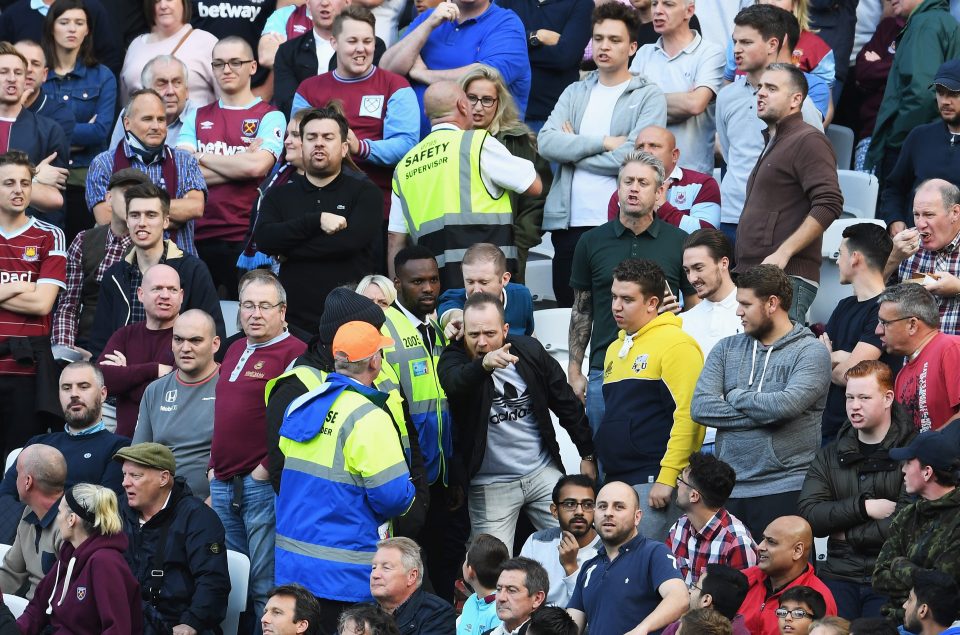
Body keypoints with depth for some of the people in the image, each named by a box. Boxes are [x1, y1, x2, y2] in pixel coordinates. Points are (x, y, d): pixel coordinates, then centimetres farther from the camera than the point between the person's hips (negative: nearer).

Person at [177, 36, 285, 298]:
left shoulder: (270, 117, 3)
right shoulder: (197, 117, 15)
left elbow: (257, 166, -14)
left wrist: (202, 158, -2)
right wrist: (242, 165, -7)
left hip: (246, 238, -3)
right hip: (198, 237, 3)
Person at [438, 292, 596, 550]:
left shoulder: (530, 352, -2)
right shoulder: (454, 359, -10)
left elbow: (567, 403, 9)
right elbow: (454, 383, -36)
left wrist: (587, 454, 10)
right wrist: (483, 364, -56)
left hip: (543, 473, 2)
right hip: (489, 486, -2)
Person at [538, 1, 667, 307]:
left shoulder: (649, 96, 1)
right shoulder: (575, 93, 15)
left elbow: (633, 156, -13)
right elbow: (546, 142, -1)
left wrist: (573, 149, -2)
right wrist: (603, 143, -10)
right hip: (568, 222, 4)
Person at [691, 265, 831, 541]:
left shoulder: (811, 352, -1)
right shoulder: (726, 350, 14)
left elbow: (788, 404, -19)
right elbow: (700, 407, 0)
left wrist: (737, 397, -2)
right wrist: (762, 413, -8)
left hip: (784, 491, -4)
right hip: (728, 490, 4)